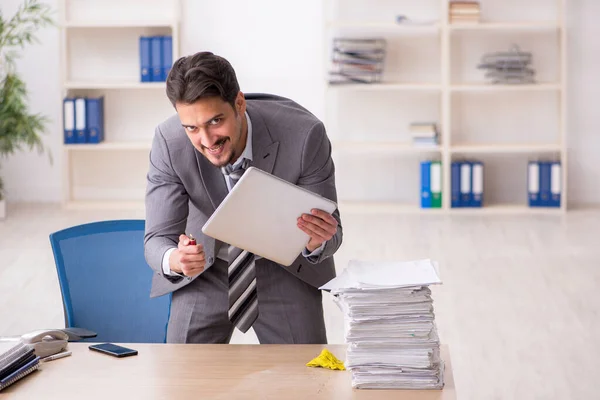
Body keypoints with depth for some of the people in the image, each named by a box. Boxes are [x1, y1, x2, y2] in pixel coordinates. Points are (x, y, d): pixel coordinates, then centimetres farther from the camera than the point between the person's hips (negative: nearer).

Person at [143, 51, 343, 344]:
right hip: (207, 268, 1)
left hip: (287, 268, 0)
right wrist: (174, 260, -46)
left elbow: (331, 231, -21)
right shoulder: (168, 143, -26)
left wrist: (316, 242, -45)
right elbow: (158, 238, -22)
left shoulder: (304, 135, -31)